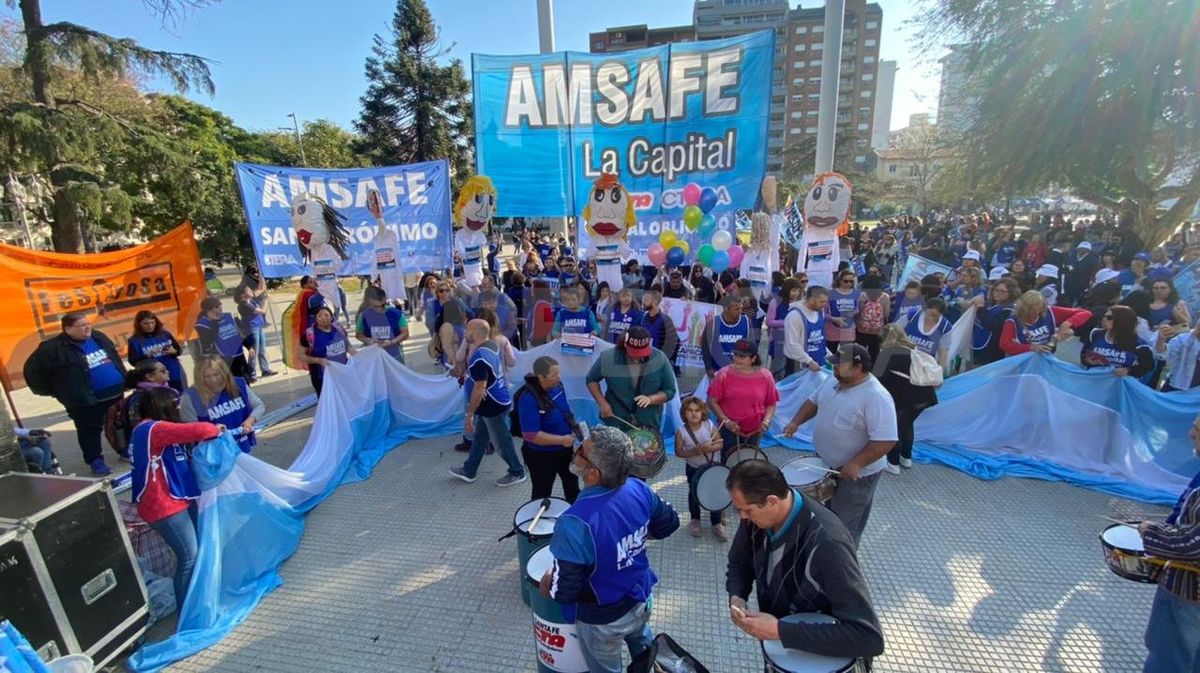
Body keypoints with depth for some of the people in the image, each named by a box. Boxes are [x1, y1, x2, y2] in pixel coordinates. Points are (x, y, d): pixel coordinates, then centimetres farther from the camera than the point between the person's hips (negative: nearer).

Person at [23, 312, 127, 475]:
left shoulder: (98, 337, 5)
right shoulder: (53, 348, -14)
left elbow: (115, 357, 19)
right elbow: (32, 371, -9)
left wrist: (125, 379, 15)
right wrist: (51, 391, -3)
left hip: (115, 393, 6)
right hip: (85, 400, -5)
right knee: (90, 430, 5)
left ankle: (125, 450, 33)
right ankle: (96, 461, 18)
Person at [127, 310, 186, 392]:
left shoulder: (165, 334, 0)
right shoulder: (134, 341, -5)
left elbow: (179, 350, 7)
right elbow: (133, 361, -9)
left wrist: (173, 351, -14)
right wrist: (148, 355, -25)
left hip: (174, 375, 3)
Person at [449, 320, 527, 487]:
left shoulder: (479, 357, -29)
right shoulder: (491, 345, 1)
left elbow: (479, 389, -28)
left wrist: (469, 414, -22)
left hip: (494, 404, -10)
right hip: (495, 400, 10)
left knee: (501, 441, 7)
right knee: (479, 437, 20)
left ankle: (517, 472, 24)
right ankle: (469, 471, 34)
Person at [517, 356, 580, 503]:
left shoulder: (557, 385, -8)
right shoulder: (529, 399, -32)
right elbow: (531, 435, -32)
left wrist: (573, 428, 2)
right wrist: (561, 440, -32)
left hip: (565, 449, 8)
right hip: (541, 455, -8)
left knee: (572, 484, 29)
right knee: (542, 495, 15)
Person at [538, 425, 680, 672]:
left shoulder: (576, 523, -38)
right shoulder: (639, 489, -20)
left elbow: (565, 591, -27)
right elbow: (668, 524, -1)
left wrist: (547, 585, -5)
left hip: (603, 618, -5)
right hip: (641, 597, 5)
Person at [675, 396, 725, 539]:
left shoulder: (709, 425, -17)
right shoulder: (681, 431, -21)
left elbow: (720, 443, -9)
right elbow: (678, 452, -15)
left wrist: (709, 448, -28)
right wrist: (693, 452, -29)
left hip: (711, 465, 1)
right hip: (693, 468, -1)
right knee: (694, 494, 16)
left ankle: (716, 523, 27)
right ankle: (695, 520, 39)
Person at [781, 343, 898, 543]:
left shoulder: (876, 398, -29)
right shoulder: (834, 380, -3)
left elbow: (886, 441, -30)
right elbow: (814, 401, 11)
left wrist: (855, 464, -30)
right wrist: (796, 422, -2)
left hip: (857, 473, -8)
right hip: (825, 464, 8)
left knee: (844, 525, 9)